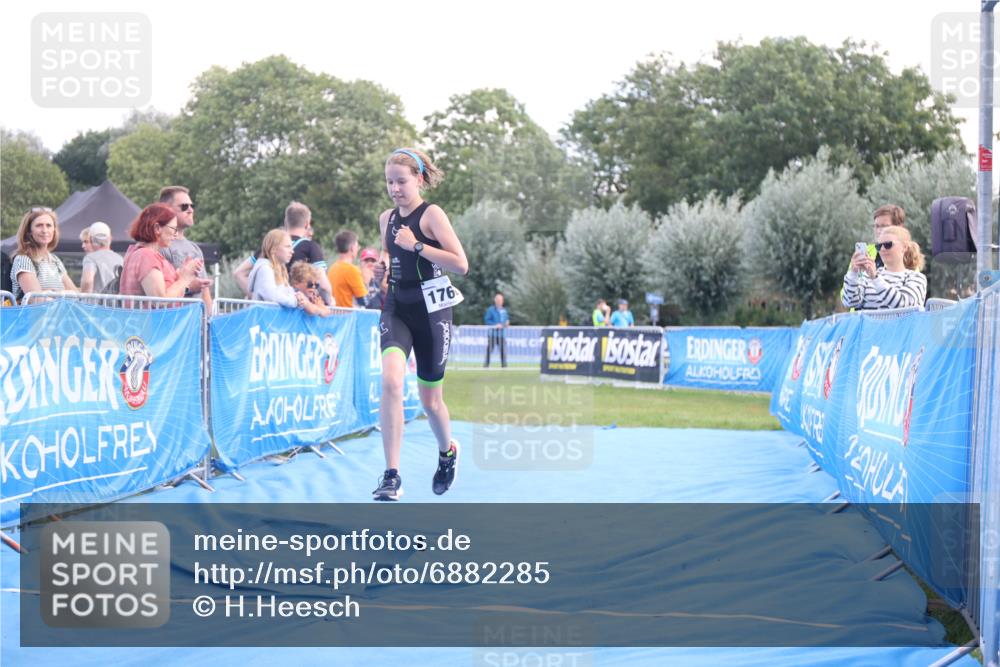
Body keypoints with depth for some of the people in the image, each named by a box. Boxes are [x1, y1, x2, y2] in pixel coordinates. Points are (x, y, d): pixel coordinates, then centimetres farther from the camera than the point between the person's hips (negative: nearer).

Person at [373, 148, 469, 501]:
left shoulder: (431, 214, -8)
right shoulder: (387, 218, 9)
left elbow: (461, 264, -17)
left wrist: (416, 246, -20)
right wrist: (382, 263, 7)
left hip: (431, 310, -4)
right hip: (396, 308, 4)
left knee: (430, 398, 8)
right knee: (391, 381, -22)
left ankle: (447, 451, 42)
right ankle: (391, 475, -22)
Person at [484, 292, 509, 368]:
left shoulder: (504, 310, 15)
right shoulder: (491, 310, -2)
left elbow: (507, 319, 26)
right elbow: (486, 320, -6)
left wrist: (507, 323, 2)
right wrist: (495, 325, -16)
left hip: (502, 333, 4)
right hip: (493, 332, -4)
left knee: (503, 348, -2)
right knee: (489, 348, -6)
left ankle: (504, 363, 3)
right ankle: (486, 363, 2)